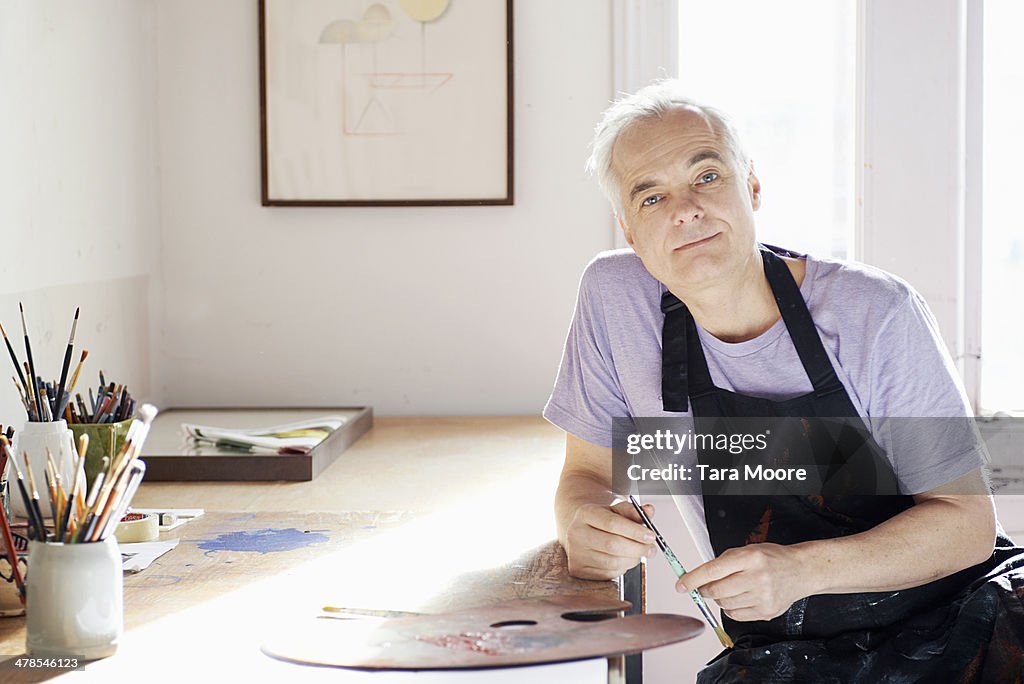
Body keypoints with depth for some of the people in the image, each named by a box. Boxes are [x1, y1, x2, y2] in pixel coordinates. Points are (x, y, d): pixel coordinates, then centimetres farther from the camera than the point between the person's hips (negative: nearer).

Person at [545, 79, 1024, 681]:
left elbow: (967, 519, -10)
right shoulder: (613, 297, -5)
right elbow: (589, 472, 6)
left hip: (953, 615, -2)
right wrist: (584, 526, -19)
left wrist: (803, 568, -27)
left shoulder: (875, 315, -13)